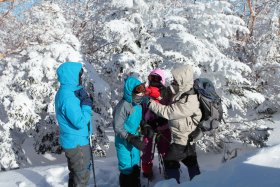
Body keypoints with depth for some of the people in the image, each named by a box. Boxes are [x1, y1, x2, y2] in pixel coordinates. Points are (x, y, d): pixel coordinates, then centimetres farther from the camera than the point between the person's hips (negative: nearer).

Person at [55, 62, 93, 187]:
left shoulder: (64, 92, 5)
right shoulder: (68, 97, -26)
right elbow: (80, 122, -27)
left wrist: (85, 101, -4)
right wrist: (87, 105, -16)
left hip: (71, 140, 9)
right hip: (77, 143, -9)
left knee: (75, 173, 23)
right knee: (82, 176, 6)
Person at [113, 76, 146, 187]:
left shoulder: (138, 104, -1)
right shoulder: (123, 106, -25)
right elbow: (118, 127, -23)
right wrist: (131, 138, -27)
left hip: (135, 139, 7)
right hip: (123, 141, -7)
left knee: (135, 166, 21)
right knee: (126, 168, 2)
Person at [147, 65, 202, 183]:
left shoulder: (188, 102, -30)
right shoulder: (182, 94, -2)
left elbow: (167, 112, -29)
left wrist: (150, 103, -23)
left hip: (181, 139, -9)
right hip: (188, 138, 9)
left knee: (170, 162, 5)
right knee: (190, 161, 22)